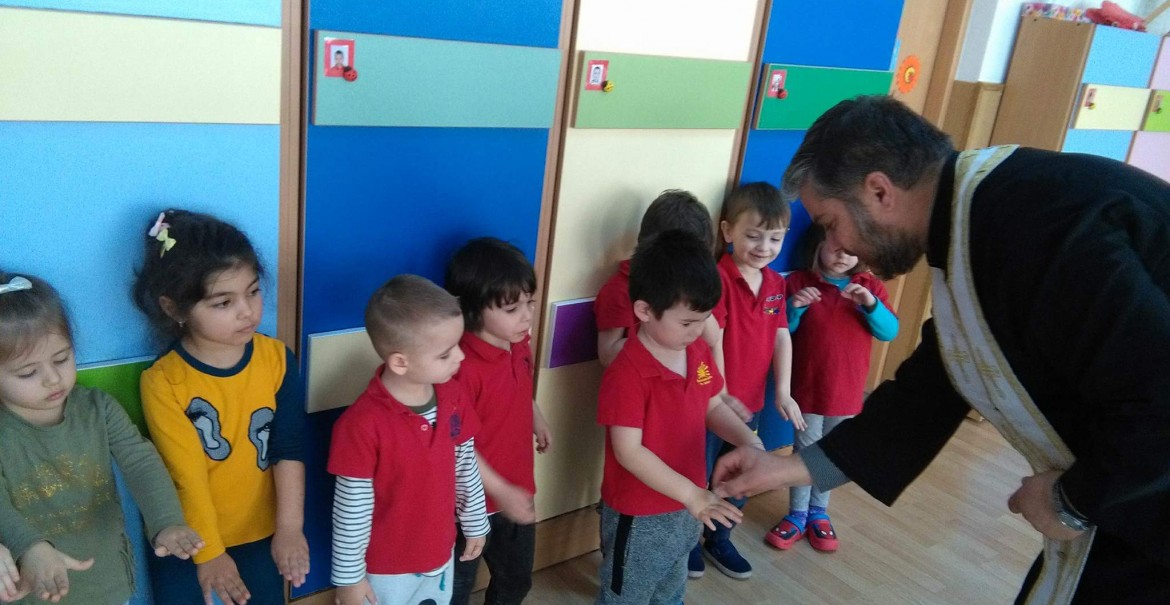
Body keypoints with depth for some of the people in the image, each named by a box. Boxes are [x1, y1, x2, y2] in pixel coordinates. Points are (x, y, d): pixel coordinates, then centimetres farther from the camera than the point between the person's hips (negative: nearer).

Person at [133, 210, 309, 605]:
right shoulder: (163, 382, -20)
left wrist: (289, 528, -12)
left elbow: (288, 450, -10)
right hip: (186, 539, -2)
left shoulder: (277, 359, -12)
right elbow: (187, 477, -17)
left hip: (259, 531, 2)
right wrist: (208, 553, -12)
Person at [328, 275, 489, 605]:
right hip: (385, 567, -5)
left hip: (440, 554, 5)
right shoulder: (364, 423, -30)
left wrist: (475, 523, 11)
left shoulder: (455, 397, -12)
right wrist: (348, 576, -11)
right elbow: (352, 508, -20)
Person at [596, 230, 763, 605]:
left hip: (685, 508, 7)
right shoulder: (628, 373, -28)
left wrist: (748, 440, -11)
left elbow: (712, 407, 8)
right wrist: (691, 493, -30)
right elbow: (628, 451, -28)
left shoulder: (698, 352, -5)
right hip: (638, 516, -7)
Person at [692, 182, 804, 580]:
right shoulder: (717, 278, -20)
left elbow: (781, 338, 4)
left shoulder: (776, 283, 2)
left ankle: (719, 540, 42)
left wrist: (783, 392, -2)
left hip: (750, 401, 7)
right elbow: (711, 342, -22)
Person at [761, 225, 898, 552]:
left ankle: (818, 512, 32)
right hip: (807, 387, -2)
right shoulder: (797, 282, -8)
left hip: (847, 390, 2)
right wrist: (794, 307, -25)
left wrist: (870, 303, -26)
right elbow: (780, 331, -6)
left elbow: (890, 332, -9)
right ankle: (797, 515, 23)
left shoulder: (870, 286, -1)